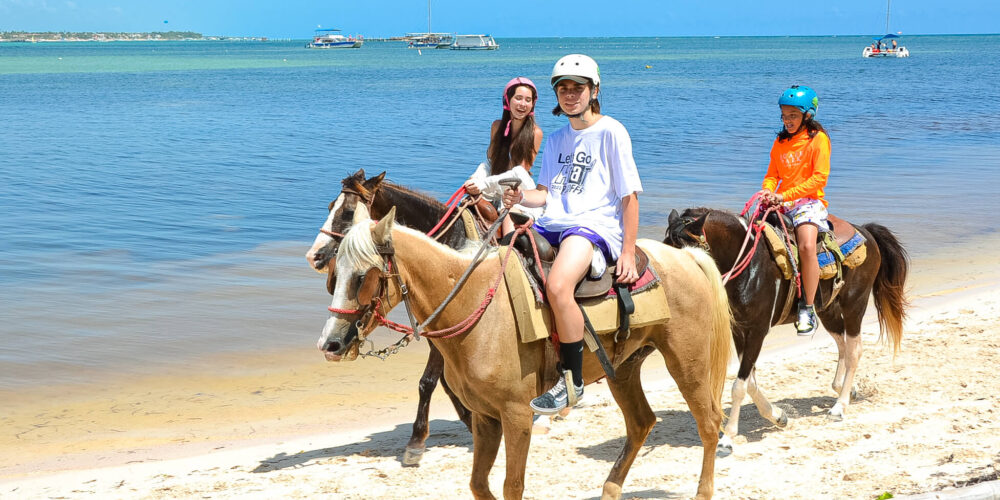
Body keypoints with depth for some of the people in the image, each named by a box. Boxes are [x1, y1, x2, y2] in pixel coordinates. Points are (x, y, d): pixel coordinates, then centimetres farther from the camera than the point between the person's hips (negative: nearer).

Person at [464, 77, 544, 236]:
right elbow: (490, 161, 12)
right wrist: (476, 179, -12)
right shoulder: (497, 126, 10)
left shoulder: (535, 132, -5)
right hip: (495, 194, 4)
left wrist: (485, 184, -21)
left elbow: (521, 171, -11)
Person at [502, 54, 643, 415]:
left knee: (557, 286, -35)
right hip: (552, 224, 8)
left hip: (595, 225, -8)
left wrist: (628, 253, -10)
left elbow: (629, 196, -3)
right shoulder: (556, 140, 20)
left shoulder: (611, 132, -1)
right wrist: (520, 196, -3)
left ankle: (572, 380, -20)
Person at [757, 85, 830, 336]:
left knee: (806, 245, -31)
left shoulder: (818, 139, -1)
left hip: (809, 201, -6)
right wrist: (767, 191, -6)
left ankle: (807, 309, -24)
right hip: (780, 203, 6)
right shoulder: (780, 142, 18)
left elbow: (819, 177, -10)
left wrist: (785, 195, -18)